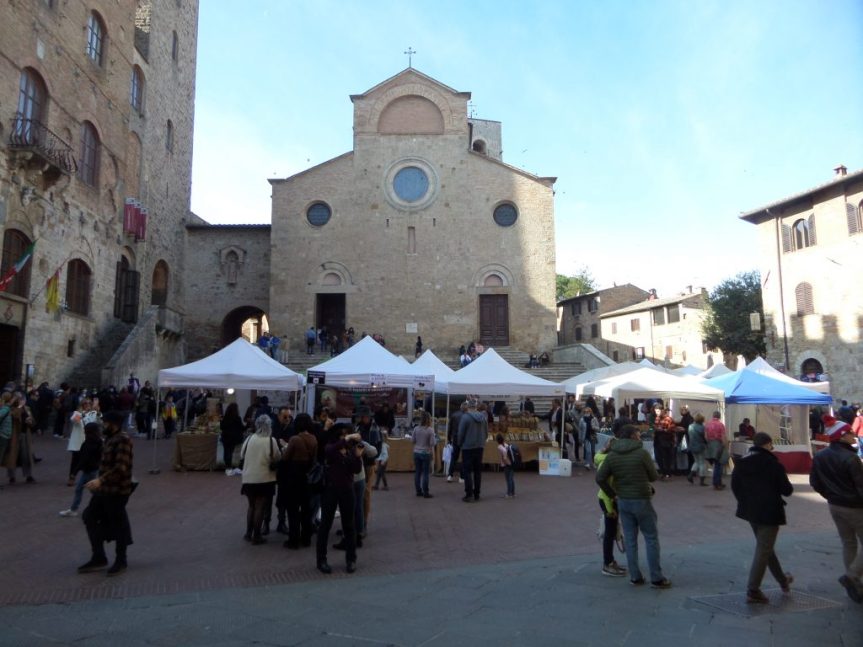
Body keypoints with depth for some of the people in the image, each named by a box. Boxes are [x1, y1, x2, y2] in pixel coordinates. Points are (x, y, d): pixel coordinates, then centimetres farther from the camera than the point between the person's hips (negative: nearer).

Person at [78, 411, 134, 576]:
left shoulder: (123, 440, -20)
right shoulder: (110, 439, 11)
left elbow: (121, 467, -27)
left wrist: (100, 480, -31)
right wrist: (100, 482, 21)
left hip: (117, 491, -10)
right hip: (104, 489, 10)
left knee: (118, 523, 3)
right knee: (90, 516, 12)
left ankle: (121, 560, 19)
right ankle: (98, 557, 22)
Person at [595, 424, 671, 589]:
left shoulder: (611, 455, -1)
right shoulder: (642, 453, -13)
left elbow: (599, 478, -4)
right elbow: (654, 476, -4)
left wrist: (612, 494, 6)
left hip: (623, 501, 4)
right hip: (641, 501, -4)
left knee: (630, 539, 11)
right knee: (651, 538, 7)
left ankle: (635, 576, 16)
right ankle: (657, 578, 10)